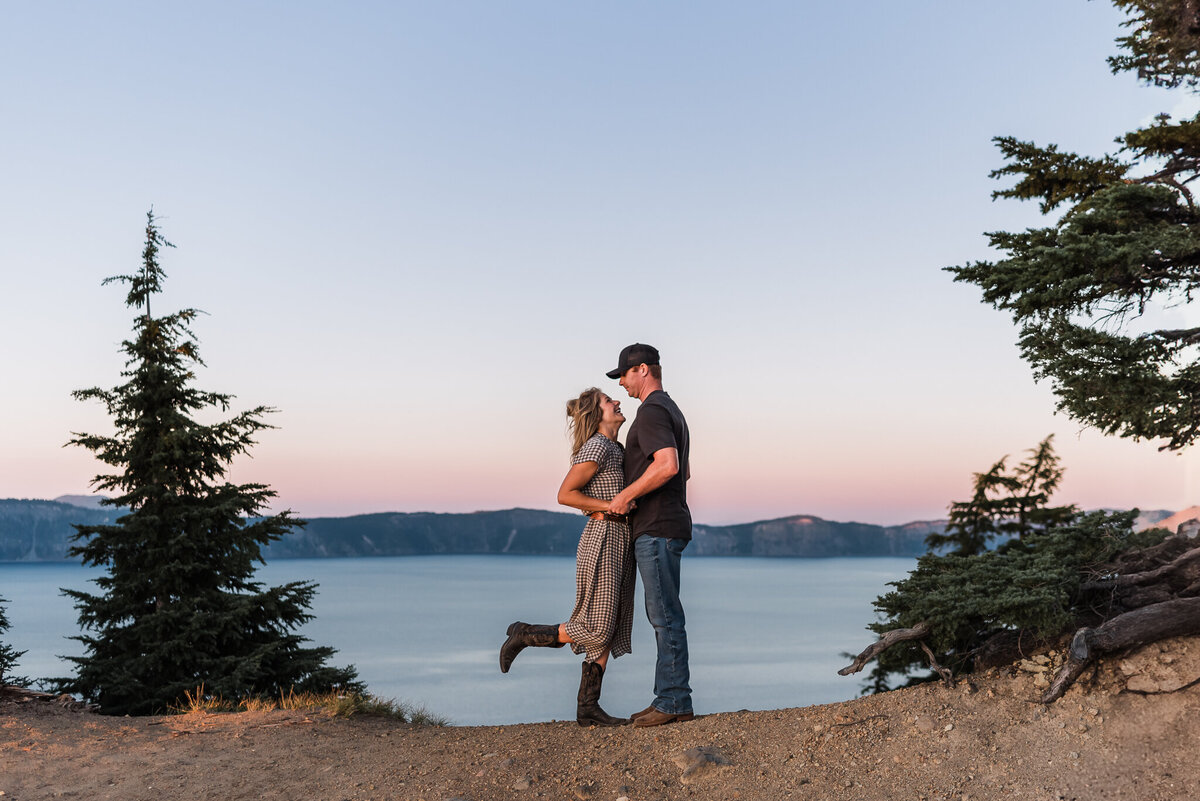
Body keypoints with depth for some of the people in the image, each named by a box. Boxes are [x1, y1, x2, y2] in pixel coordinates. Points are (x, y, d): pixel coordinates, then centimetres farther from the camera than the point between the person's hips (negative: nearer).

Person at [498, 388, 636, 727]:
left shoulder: (615, 449, 18)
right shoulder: (597, 446, -10)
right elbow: (565, 494, -14)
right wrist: (611, 505, -17)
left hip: (619, 541, 9)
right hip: (602, 537, -9)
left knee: (610, 630, 5)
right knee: (596, 629, -7)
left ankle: (588, 708, 8)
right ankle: (524, 636, 9)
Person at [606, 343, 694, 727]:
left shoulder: (651, 411, -12)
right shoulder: (672, 411, 21)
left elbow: (667, 465, -27)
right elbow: (684, 472, 28)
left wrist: (625, 496, -17)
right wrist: (633, 497, 26)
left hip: (657, 529, -11)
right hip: (664, 526, 11)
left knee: (666, 616, -8)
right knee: (662, 616, 11)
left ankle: (675, 700, -5)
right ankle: (668, 698, 15)